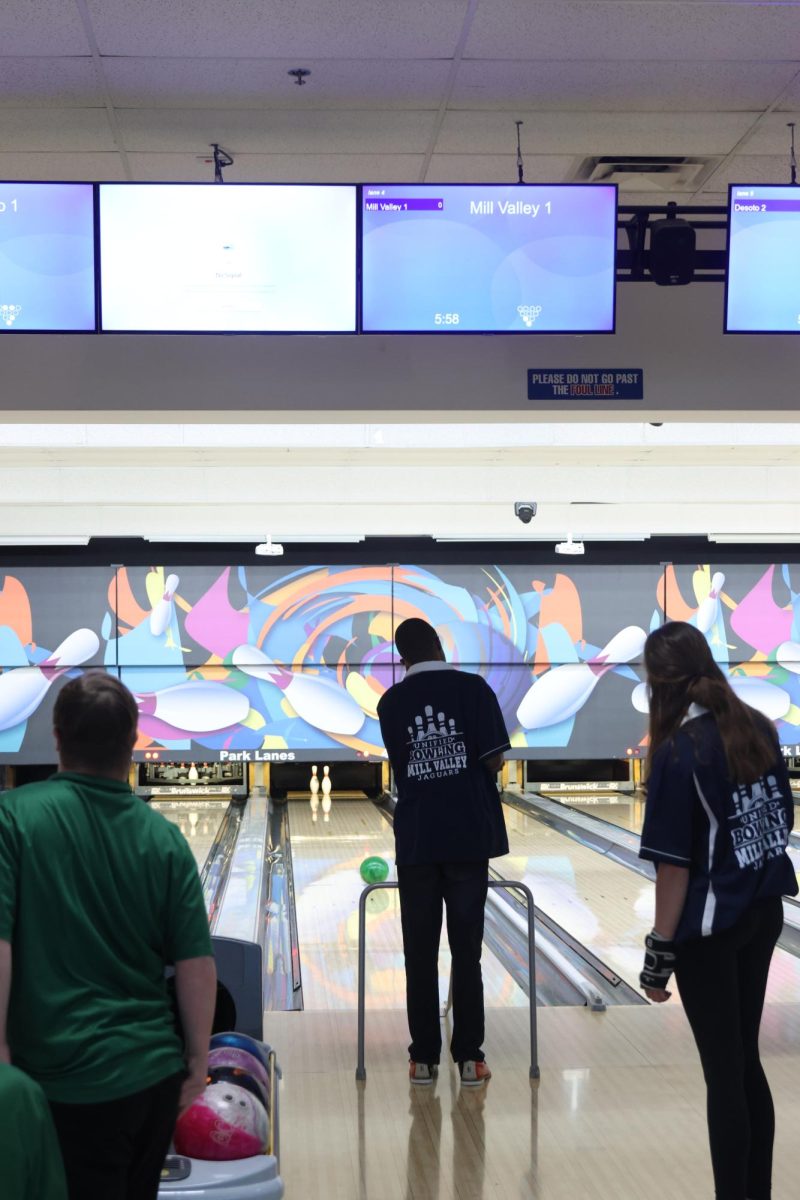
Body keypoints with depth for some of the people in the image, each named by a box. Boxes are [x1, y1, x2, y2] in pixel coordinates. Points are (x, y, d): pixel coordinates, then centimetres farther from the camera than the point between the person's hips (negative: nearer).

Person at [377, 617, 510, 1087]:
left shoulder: (391, 703, 3)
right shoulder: (473, 689, -5)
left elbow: (402, 766, 9)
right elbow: (494, 761, -6)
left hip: (416, 840, 1)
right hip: (468, 837, -1)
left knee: (421, 952, 7)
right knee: (466, 950, 4)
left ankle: (424, 1057, 11)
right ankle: (469, 1057, 8)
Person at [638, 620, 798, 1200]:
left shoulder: (678, 752, -20)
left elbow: (676, 865, -18)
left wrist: (660, 952, -11)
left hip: (710, 927, -7)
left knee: (723, 1071, 4)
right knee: (747, 1059, 18)